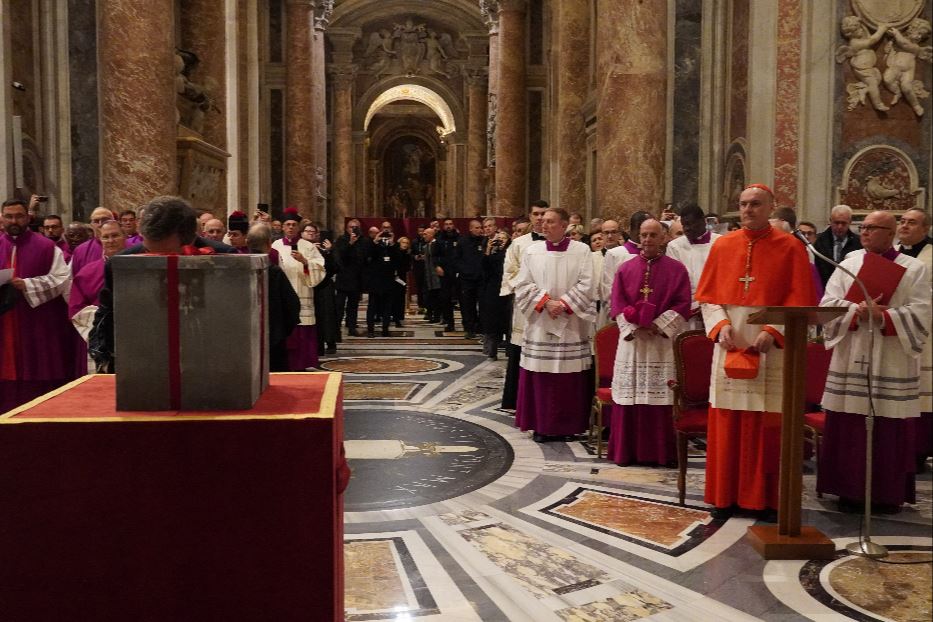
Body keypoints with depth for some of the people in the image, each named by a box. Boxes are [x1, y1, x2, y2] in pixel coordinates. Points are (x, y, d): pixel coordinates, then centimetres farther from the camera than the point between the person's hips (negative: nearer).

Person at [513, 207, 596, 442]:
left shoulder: (581, 251, 1)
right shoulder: (532, 250, 6)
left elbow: (585, 285, -5)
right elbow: (523, 284, 1)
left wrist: (564, 304, -14)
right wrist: (546, 302, -11)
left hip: (571, 324, -1)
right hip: (539, 323, 1)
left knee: (570, 377, 2)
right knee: (541, 376, 2)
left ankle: (568, 425, 12)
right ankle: (541, 426, 10)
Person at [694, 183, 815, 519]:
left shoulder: (790, 247, -1)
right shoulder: (722, 246, 7)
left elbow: (799, 301, -4)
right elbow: (707, 296, 8)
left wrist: (772, 331, -16)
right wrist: (721, 325, -9)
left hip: (771, 346, -2)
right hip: (730, 344, 3)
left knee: (767, 423, 1)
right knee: (727, 421, 5)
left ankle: (764, 496, 12)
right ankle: (727, 494, 14)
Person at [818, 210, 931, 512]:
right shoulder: (848, 265, 9)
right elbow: (828, 305, -1)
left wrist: (881, 317, -20)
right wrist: (857, 312, -18)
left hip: (892, 362, -2)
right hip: (851, 361, 2)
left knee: (890, 430, 2)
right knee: (849, 429, 2)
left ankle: (889, 493, 13)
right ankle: (850, 489, 11)